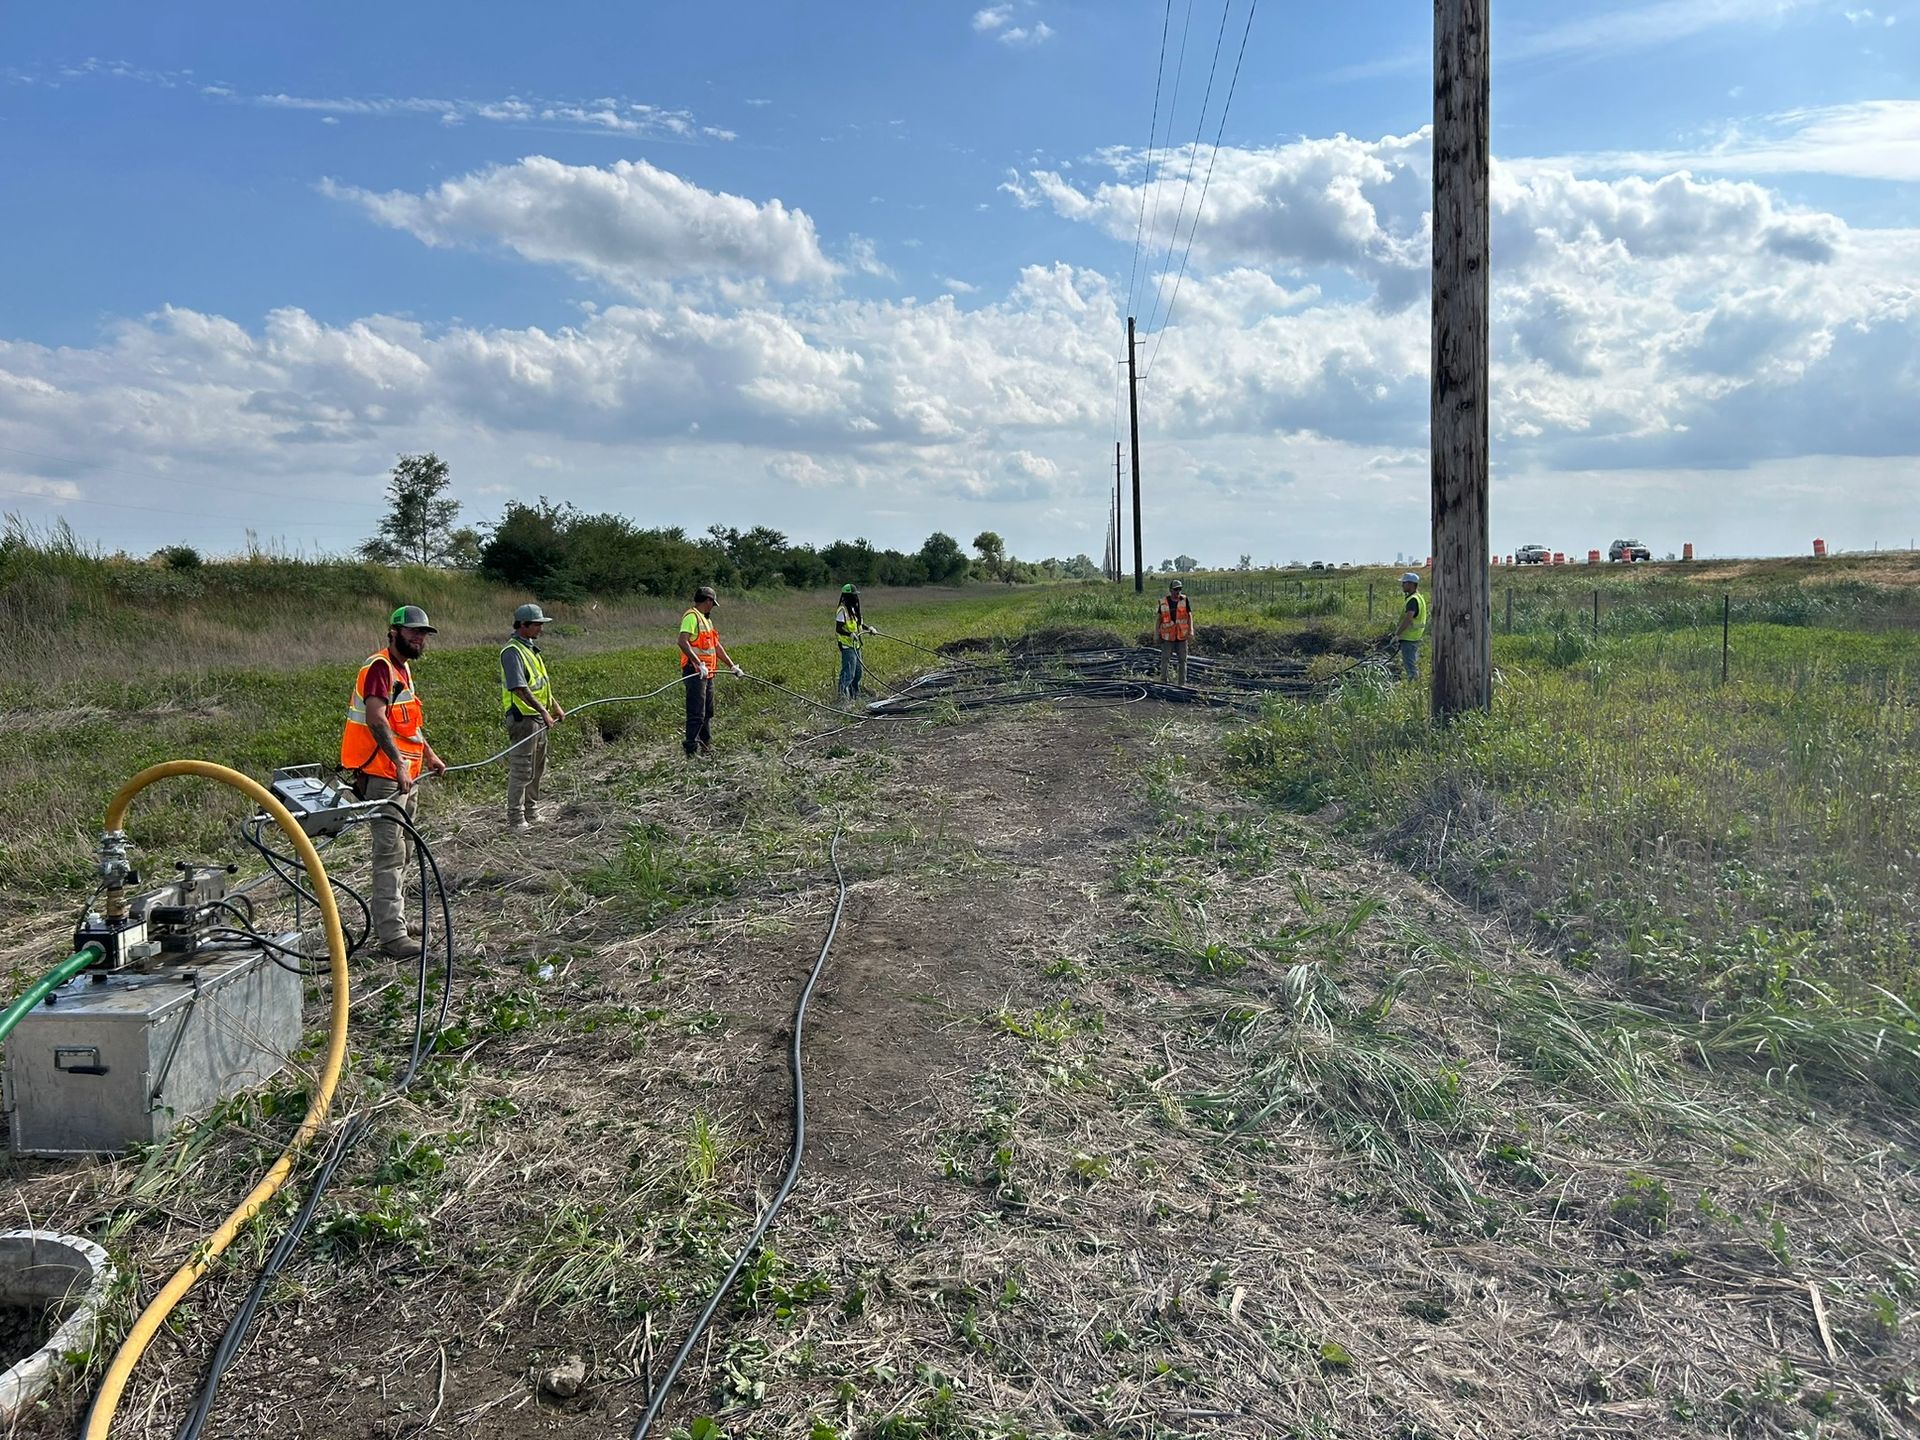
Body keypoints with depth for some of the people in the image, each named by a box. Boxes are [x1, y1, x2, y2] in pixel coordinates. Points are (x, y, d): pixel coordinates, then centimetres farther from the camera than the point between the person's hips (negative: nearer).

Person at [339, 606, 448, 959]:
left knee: (399, 851, 17)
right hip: (384, 775, -10)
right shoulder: (380, 667, -14)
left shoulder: (403, 668, 17)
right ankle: (391, 935, -10)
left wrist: (428, 754, 29)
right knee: (390, 853, -11)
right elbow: (376, 719, -27)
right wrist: (399, 762, -33)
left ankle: (394, 920, 28)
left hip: (403, 774, 10)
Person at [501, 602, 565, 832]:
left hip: (538, 718, 10)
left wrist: (555, 706, 21)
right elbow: (520, 688, -24)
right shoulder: (512, 652, -16)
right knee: (520, 771, -5)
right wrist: (543, 711, -26)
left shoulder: (531, 649, 15)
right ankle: (515, 819, 1)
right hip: (523, 718, -10)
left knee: (537, 770, 17)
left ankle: (532, 813, 28)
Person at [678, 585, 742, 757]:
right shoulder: (691, 617, -11)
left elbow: (717, 646, 27)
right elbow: (682, 641, -25)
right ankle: (691, 751, -8)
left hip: (707, 674, 10)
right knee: (696, 714, -10)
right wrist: (699, 663, -29)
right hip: (695, 672, -10)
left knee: (708, 713, 15)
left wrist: (732, 666, 26)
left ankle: (706, 748, 23)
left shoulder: (706, 620, 21)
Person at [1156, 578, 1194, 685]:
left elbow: (1189, 616, -3)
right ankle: (1163, 682, 8)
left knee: (1182, 660, 7)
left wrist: (1190, 632, -14)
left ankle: (1182, 684, 14)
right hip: (1167, 637, -1)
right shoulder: (1163, 602, -2)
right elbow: (1160, 618, 8)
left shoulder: (1185, 600, -2)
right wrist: (1157, 634, 8)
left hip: (1182, 636, 1)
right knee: (1165, 659, 0)